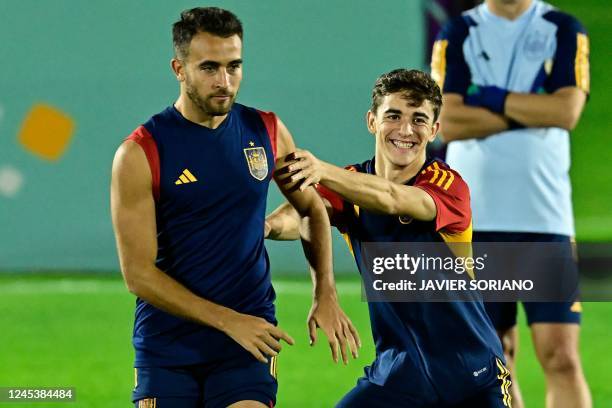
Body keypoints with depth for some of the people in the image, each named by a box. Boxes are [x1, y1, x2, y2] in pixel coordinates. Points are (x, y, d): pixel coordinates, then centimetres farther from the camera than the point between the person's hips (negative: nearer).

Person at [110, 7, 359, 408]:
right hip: (167, 343, -2)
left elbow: (313, 209, 20)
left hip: (249, 335, 2)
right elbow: (138, 273, -11)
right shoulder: (139, 155, -9)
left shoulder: (267, 132, 3)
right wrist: (228, 321, -15)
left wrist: (326, 293, 7)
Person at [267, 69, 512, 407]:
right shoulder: (352, 184, -1)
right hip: (397, 369, 3)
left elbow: (391, 199, -35)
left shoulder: (449, 185, -14)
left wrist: (324, 172, -53)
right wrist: (271, 224, -47)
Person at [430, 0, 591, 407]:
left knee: (561, 357, -10)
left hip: (546, 217, -1)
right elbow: (449, 122, -7)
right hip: (475, 220, 1)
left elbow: (567, 111, -9)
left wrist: (493, 98, -8)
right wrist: (532, 112, -8)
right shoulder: (457, 34, 6)